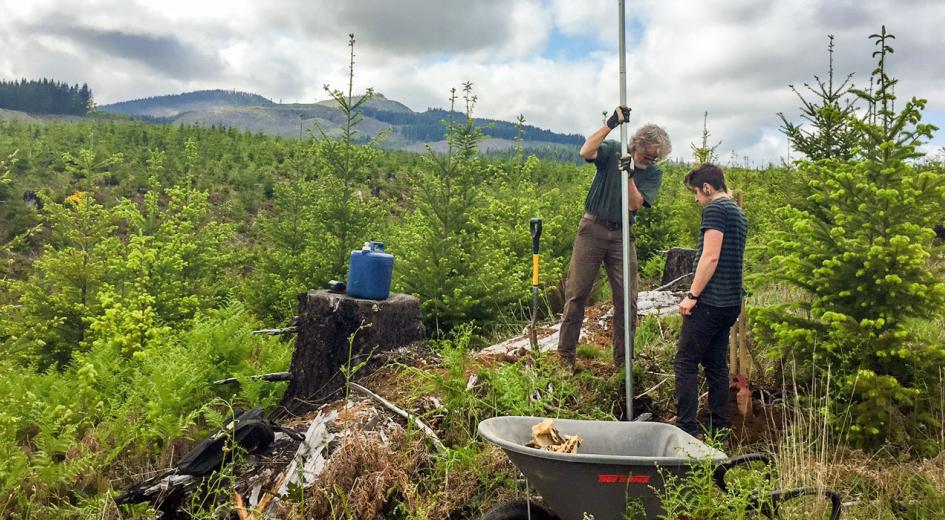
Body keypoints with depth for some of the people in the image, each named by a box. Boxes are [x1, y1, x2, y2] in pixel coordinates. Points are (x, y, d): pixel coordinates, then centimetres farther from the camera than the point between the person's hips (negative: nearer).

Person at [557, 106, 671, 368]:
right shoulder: (613, 150, -1)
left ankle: (623, 360, 14)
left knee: (627, 299, 1)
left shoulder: (654, 173, 3)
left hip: (621, 234, 2)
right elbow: (586, 152, -22)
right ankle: (565, 355, 9)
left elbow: (635, 205, -8)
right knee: (577, 292, 0)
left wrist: (629, 175, -22)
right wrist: (611, 124, -25)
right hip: (593, 228, -2)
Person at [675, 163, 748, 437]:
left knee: (685, 364, -5)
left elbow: (710, 257, -19)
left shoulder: (715, 209, -10)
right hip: (730, 302, 9)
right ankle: (719, 429, 18)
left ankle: (686, 428, -5)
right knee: (717, 365, 13)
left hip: (710, 301, -9)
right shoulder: (738, 213, 19)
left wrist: (692, 295, -17)